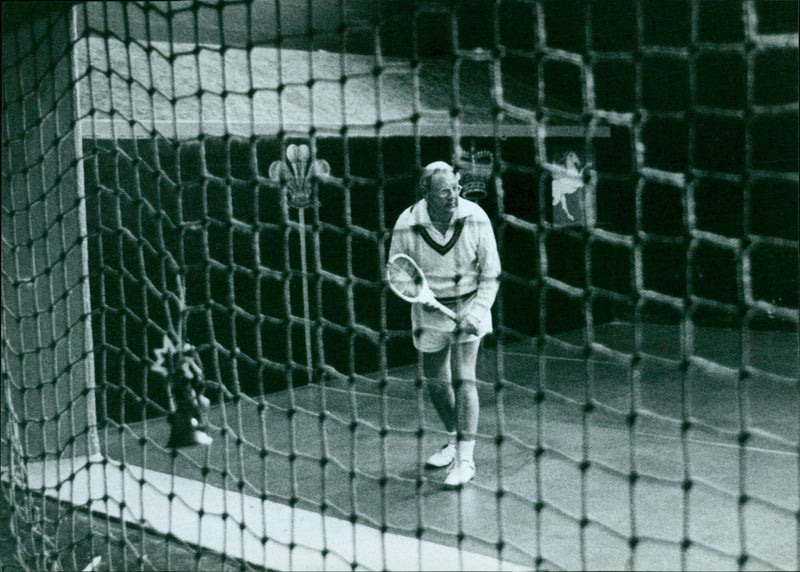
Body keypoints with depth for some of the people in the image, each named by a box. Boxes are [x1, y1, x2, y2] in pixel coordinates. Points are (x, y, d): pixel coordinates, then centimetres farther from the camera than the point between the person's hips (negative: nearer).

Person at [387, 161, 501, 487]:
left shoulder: (475, 218, -17)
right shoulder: (407, 225, -16)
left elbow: (491, 274, -8)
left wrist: (477, 312, -18)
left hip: (469, 306, -2)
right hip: (429, 311, 2)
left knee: (463, 378, -13)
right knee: (435, 381, 12)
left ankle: (466, 460, -7)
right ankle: (454, 441, 37)